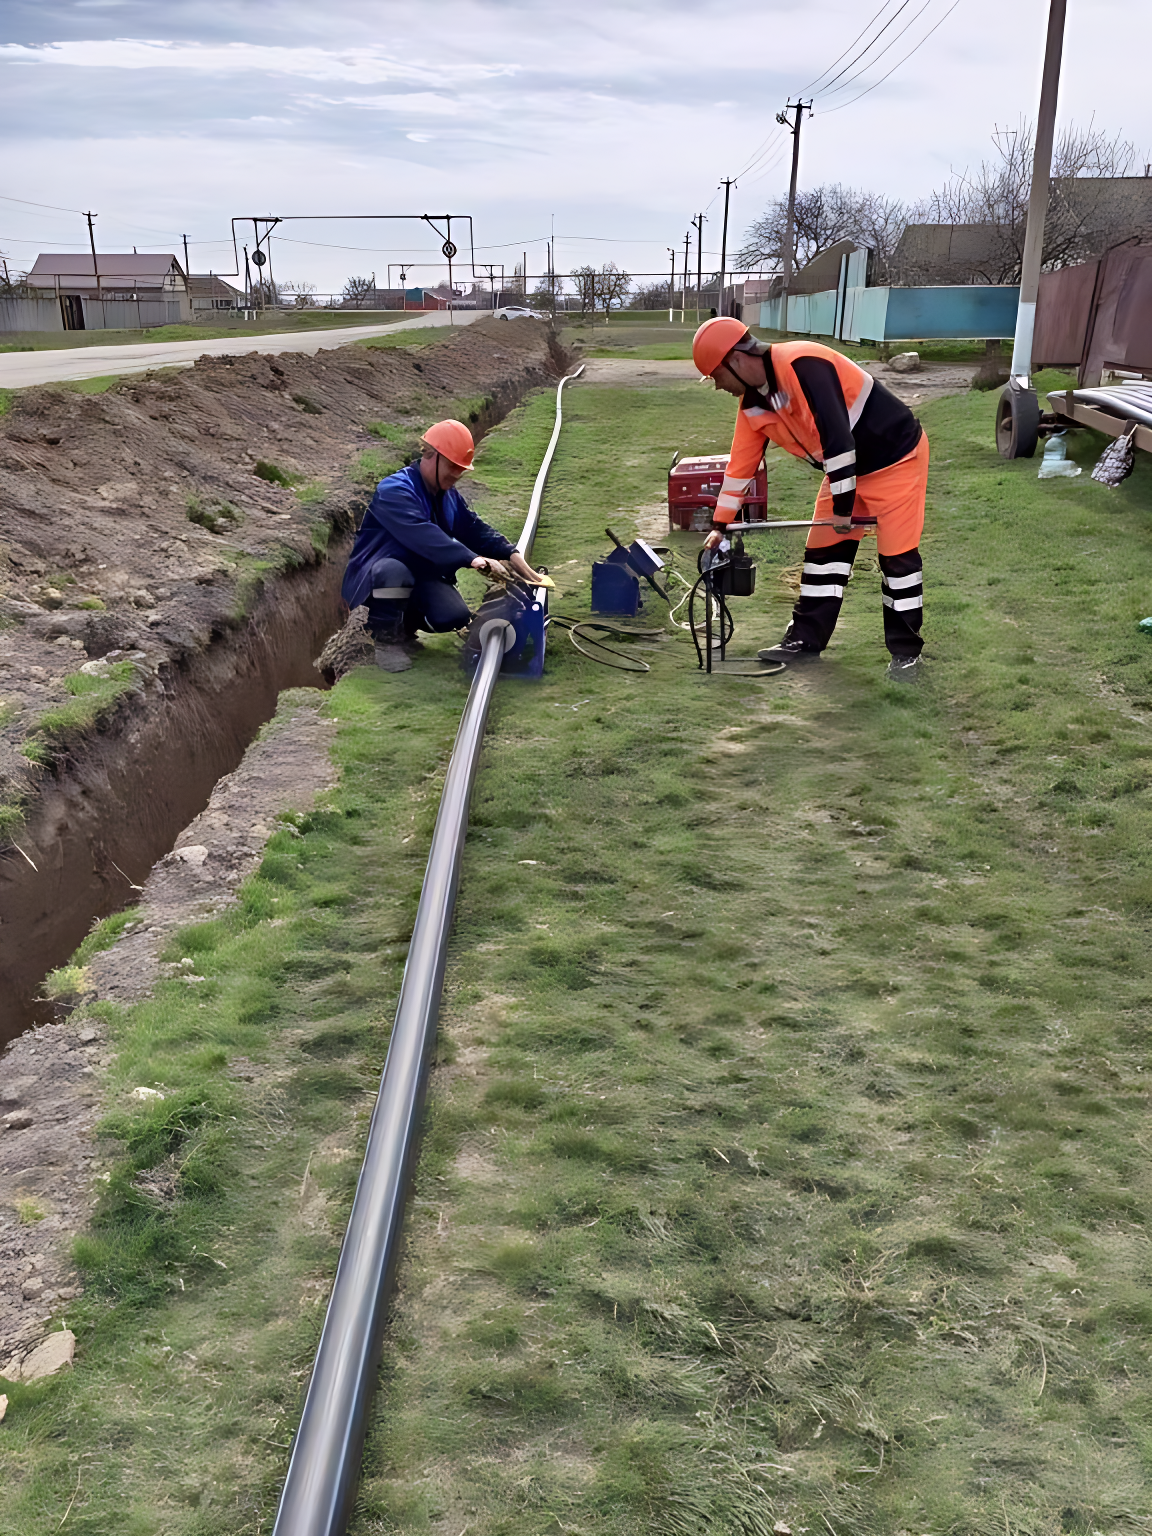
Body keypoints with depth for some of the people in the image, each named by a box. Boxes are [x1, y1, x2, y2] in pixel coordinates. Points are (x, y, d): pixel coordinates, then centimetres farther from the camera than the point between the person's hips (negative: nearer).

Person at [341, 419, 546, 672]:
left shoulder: (449, 495, 7)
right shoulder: (394, 491, -22)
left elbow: (475, 530, 6)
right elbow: (423, 536, -37)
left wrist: (512, 556, -11)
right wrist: (473, 559, -45)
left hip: (422, 576, 7)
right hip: (376, 575, -7)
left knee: (455, 616, -20)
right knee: (394, 570, -41)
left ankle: (402, 623, 12)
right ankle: (386, 637, -15)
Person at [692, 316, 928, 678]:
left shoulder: (801, 365, -28)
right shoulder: (753, 403, 1)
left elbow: (837, 437, -31)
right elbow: (741, 464, 10)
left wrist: (843, 507, -26)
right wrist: (720, 524, 13)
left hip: (897, 457, -9)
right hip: (847, 468, 9)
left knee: (897, 554, -5)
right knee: (823, 550, 8)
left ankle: (906, 650, 6)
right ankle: (805, 640, 18)